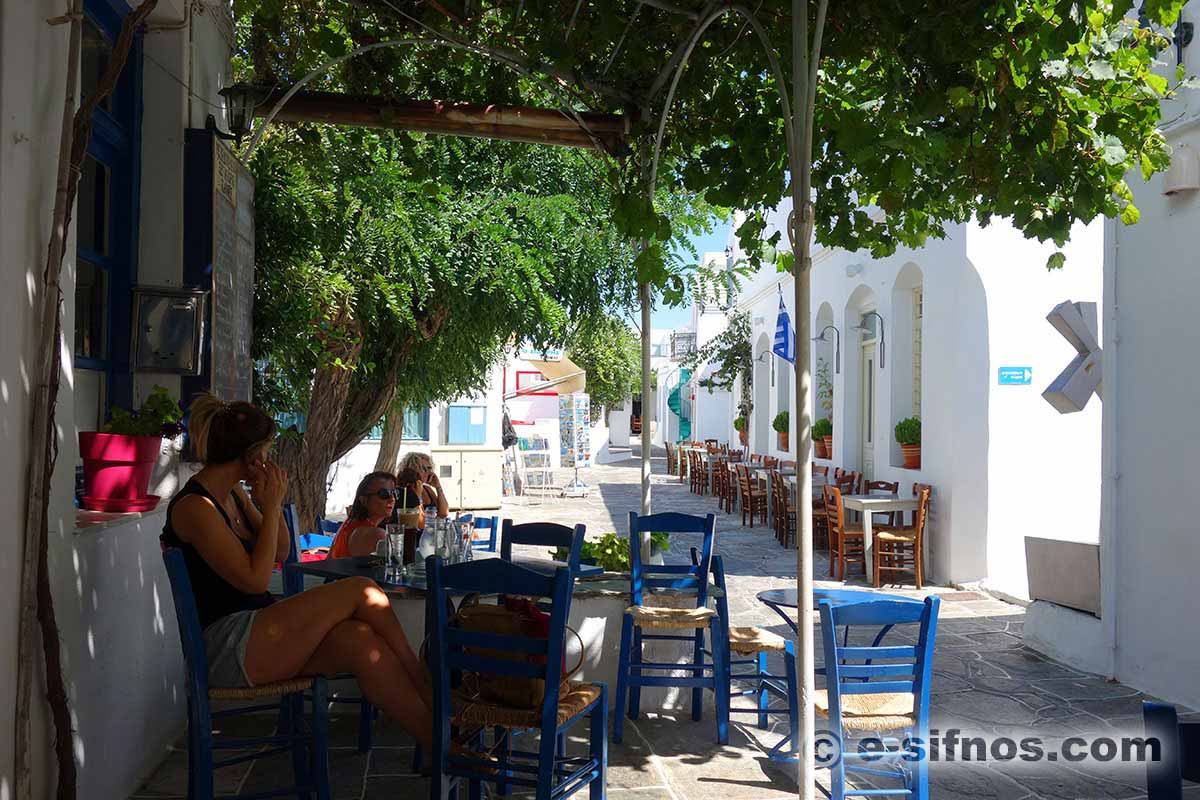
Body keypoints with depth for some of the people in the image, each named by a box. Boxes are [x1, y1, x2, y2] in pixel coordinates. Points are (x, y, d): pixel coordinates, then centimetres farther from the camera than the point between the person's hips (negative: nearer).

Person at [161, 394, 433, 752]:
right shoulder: (194, 507, -14)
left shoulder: (234, 494, 13)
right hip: (226, 647, -8)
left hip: (257, 632, 8)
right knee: (361, 591, -19)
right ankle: (430, 693, -10)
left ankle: (433, 736, -24)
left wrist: (273, 505, 3)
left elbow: (280, 553, 19)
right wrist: (271, 508, -11)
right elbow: (255, 579, -18)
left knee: (359, 639, -22)